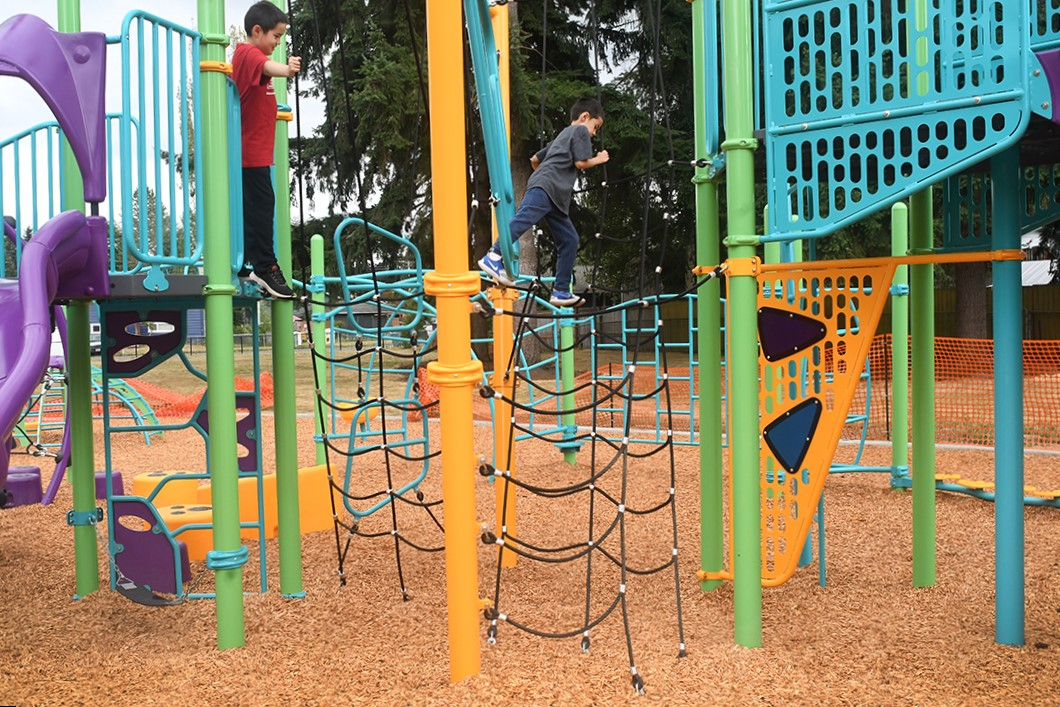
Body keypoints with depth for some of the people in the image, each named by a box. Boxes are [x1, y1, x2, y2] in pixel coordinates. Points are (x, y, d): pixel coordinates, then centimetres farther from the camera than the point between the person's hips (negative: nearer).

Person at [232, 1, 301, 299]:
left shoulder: (244, 53, 19)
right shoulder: (249, 53, -13)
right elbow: (267, 66, -37)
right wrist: (286, 70, -55)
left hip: (250, 149, 11)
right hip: (252, 150, -11)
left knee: (249, 207, 12)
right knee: (262, 204, -11)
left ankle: (240, 266, 18)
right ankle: (265, 267, -9)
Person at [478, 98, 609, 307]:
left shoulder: (563, 135, 37)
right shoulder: (581, 130, 10)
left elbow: (534, 159, 37)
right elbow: (581, 162, -1)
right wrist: (598, 159, 16)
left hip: (555, 197, 10)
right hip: (545, 188, -10)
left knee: (569, 239, 6)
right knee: (524, 219, -28)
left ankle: (561, 291, 4)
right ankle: (493, 258, -42)